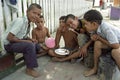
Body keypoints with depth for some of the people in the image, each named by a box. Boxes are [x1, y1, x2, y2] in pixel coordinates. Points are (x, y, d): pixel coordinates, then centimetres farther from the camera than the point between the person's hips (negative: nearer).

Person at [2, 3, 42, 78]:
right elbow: (9, 37, -27)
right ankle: (29, 69, -12)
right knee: (30, 45, -27)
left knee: (37, 46, 1)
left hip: (17, 42, 8)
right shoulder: (20, 21, -25)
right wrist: (25, 41, -21)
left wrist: (30, 39, -7)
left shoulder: (28, 23, 1)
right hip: (9, 44, -8)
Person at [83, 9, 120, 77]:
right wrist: (94, 37, -19)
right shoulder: (96, 27, -14)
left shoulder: (106, 29, -36)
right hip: (113, 41, 7)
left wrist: (99, 38, -25)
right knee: (97, 43, -15)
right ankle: (95, 68, 1)